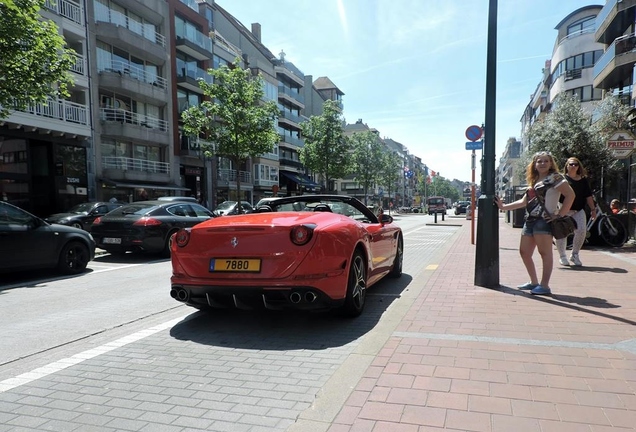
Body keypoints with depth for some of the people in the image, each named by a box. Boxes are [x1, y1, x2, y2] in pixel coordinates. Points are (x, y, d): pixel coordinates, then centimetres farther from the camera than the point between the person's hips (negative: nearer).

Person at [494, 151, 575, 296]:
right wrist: (504, 206, 20)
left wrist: (560, 215, -15)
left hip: (544, 220, -9)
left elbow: (570, 195, -12)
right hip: (530, 220, 9)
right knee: (524, 252, 11)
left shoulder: (554, 177, -2)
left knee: (545, 253, -9)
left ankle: (544, 286, -7)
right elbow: (524, 201, 23)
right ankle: (534, 282, 21)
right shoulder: (534, 181, 21)